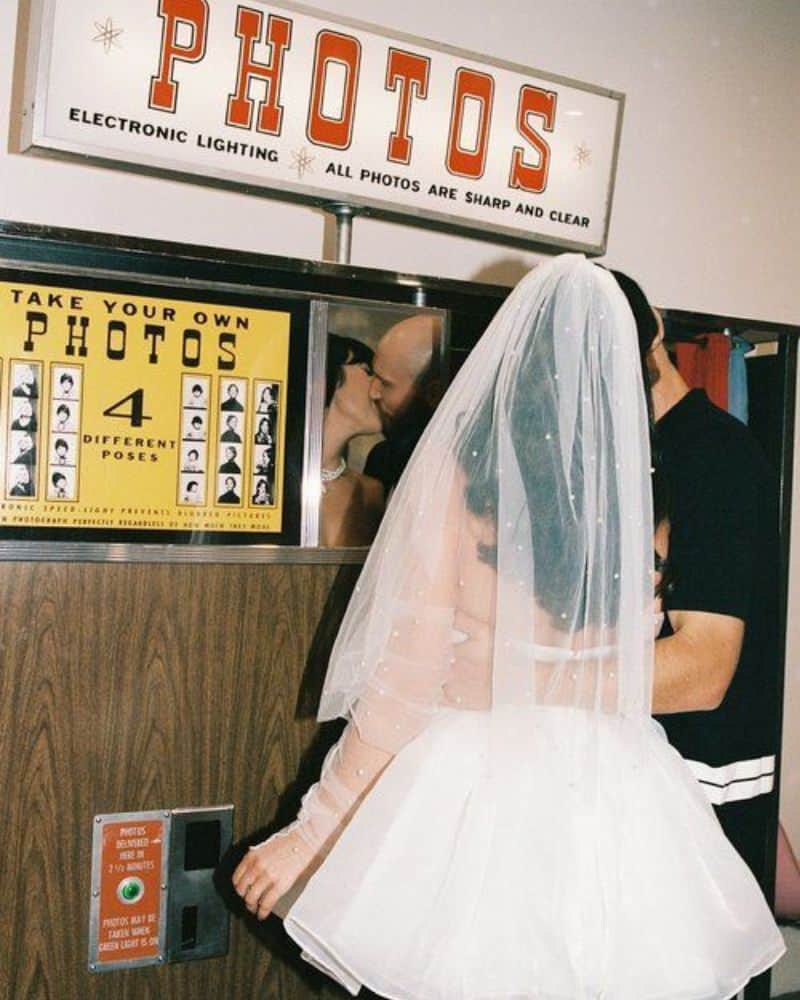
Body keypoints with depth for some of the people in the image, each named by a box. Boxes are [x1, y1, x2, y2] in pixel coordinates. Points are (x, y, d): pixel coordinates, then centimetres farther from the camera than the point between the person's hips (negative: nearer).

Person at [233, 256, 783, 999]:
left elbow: (409, 679, -14)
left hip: (473, 787, -3)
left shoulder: (460, 473, -12)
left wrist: (312, 829, -6)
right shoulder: (631, 487, -1)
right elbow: (632, 677, 9)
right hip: (608, 795, 4)